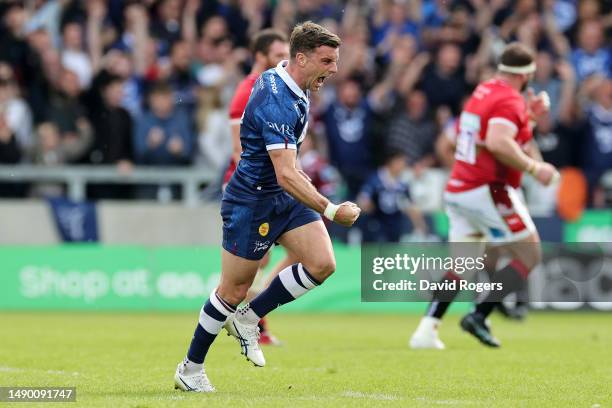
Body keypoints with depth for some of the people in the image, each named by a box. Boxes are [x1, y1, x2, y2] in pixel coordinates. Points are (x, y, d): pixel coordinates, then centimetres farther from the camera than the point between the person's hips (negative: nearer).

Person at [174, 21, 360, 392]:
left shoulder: (286, 83, 3)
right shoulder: (278, 103, -28)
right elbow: (286, 176, -34)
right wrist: (331, 211, -35)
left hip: (285, 197, 9)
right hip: (252, 202, -9)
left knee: (322, 264, -8)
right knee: (234, 291, 1)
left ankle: (248, 319, 8)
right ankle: (190, 369, 18)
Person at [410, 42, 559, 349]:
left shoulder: (483, 92, 14)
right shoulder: (510, 101, -13)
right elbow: (498, 143, -29)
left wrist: (529, 115, 20)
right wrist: (534, 167, -23)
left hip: (458, 191, 9)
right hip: (488, 192, -9)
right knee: (529, 257, 1)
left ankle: (427, 330, -1)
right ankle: (479, 316, -9)